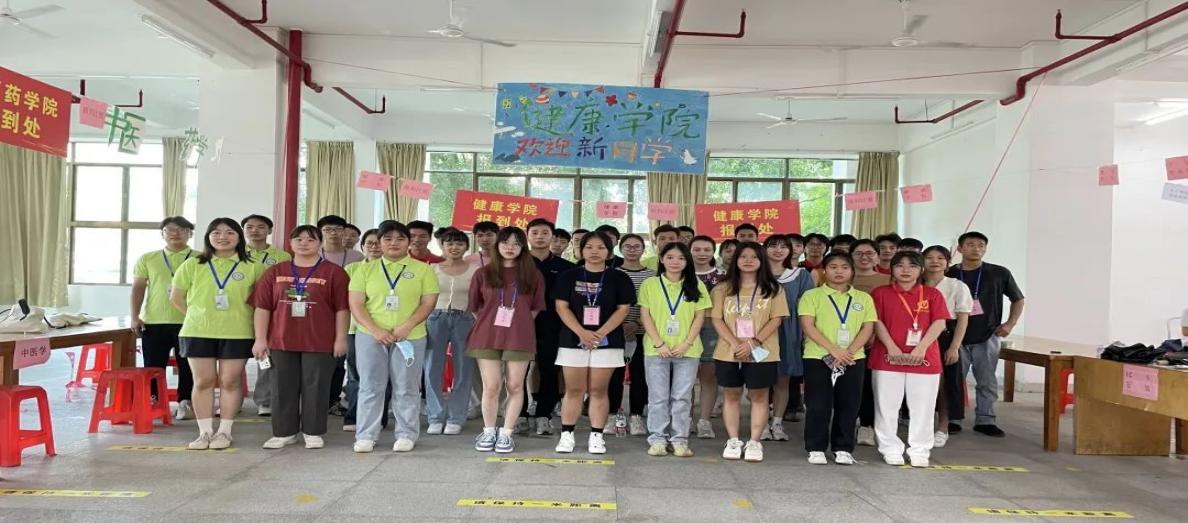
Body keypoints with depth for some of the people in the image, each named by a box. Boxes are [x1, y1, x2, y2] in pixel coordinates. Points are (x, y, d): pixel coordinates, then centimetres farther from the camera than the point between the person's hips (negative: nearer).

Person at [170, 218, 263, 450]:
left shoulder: (252, 267, 0)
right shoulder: (192, 265, 5)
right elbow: (176, 297, 11)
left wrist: (243, 314, -2)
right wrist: (198, 315, 7)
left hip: (237, 333, -1)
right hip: (198, 332, 1)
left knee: (230, 382, 3)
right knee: (203, 381, 5)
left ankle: (224, 432, 13)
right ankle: (205, 432, 14)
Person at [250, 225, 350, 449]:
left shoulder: (334, 272, -2)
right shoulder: (275, 272, 8)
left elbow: (342, 308, -3)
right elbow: (263, 307, 6)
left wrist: (341, 338, -7)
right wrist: (260, 339, 1)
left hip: (319, 343, -3)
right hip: (281, 342, 3)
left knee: (315, 388, 4)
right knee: (282, 388, 9)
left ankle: (313, 433, 17)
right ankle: (284, 432, 22)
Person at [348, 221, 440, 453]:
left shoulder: (423, 269, 4)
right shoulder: (366, 270, 8)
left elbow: (428, 303, -2)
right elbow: (356, 304, 2)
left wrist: (406, 327, -15)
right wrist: (375, 330, -12)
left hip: (410, 337, -1)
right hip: (370, 336, 1)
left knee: (406, 389, 5)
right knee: (370, 387, 5)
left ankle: (406, 435, 15)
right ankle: (366, 435, 14)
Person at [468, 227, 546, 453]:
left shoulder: (533, 275, 4)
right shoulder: (483, 273, 5)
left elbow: (535, 308, 9)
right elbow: (474, 307, 10)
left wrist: (518, 325, 6)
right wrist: (489, 324, 9)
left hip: (519, 339, 0)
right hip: (486, 337, 0)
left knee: (515, 387, 2)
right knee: (491, 387, 1)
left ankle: (506, 434, 12)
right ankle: (488, 432, 15)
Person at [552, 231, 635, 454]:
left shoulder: (619, 278, 4)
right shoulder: (569, 276, 5)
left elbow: (622, 309, -2)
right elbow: (562, 306, -2)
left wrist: (599, 334, -13)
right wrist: (582, 333, -15)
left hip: (607, 341, 0)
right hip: (574, 340, 0)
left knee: (598, 390, 3)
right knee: (574, 390, 3)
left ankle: (596, 436, 9)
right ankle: (566, 435, 10)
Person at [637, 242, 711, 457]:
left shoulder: (696, 286, 6)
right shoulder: (650, 284, 3)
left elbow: (700, 317, 3)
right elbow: (645, 316, 0)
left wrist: (686, 343, -8)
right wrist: (659, 343, -10)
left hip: (687, 349, 1)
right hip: (656, 349, -1)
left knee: (682, 397, 5)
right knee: (658, 396, 4)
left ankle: (679, 440, 12)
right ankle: (657, 439, 12)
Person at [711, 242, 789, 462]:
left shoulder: (773, 289, 2)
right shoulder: (724, 288, 5)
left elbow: (776, 319, -4)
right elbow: (717, 319, -1)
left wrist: (753, 342, -16)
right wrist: (735, 343, -15)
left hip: (761, 353, -1)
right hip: (729, 352, 1)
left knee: (759, 396, 5)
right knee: (732, 396, 8)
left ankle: (754, 442, 13)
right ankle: (733, 441, 17)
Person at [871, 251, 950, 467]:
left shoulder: (932, 294, 6)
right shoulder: (881, 293, 5)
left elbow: (939, 323, -2)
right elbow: (877, 322, -3)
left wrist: (921, 348, -15)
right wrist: (892, 348, -15)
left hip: (924, 358, 1)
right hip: (889, 357, -1)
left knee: (922, 407, 5)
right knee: (887, 406, 4)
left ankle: (919, 451, 16)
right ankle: (891, 449, 14)